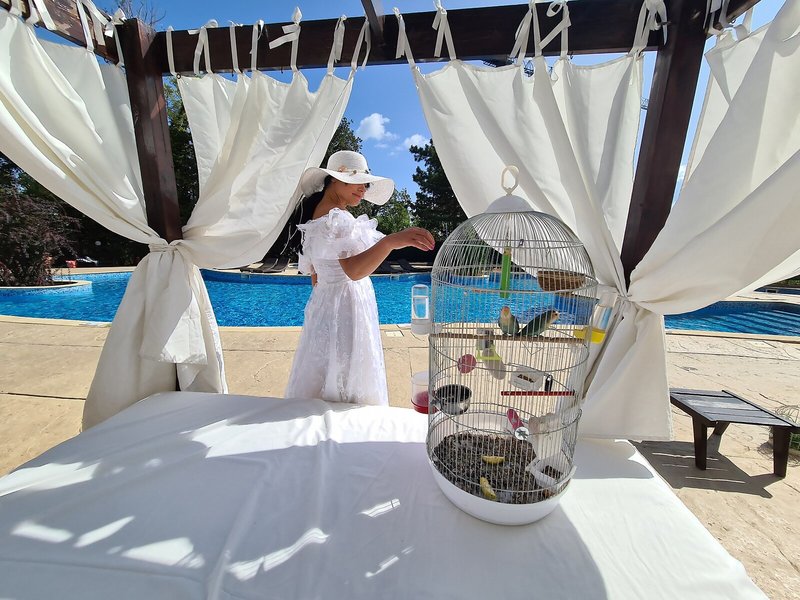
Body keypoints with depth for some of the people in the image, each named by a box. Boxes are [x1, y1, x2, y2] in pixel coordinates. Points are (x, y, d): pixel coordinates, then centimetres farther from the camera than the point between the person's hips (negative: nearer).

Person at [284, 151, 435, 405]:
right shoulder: (337, 219, -16)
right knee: (348, 383, 1)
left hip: (322, 303, 10)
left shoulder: (314, 218, 14)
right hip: (346, 308, -10)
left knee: (321, 382, 17)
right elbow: (354, 270, -32)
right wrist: (391, 241, -43)